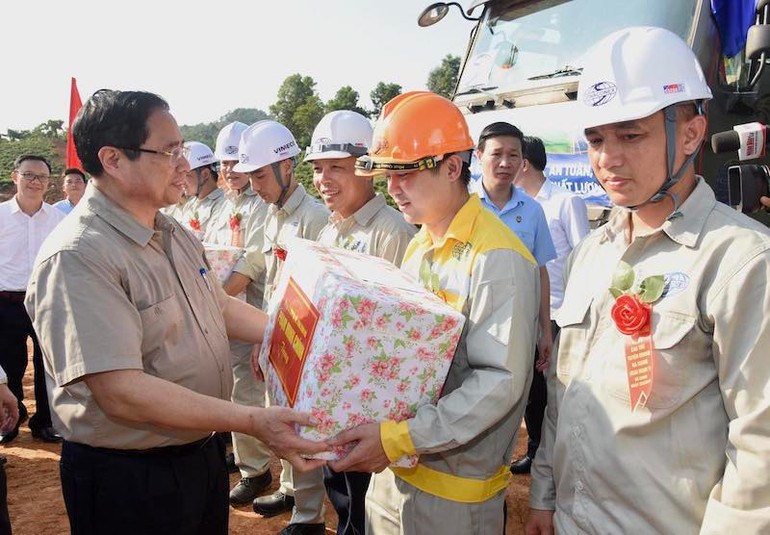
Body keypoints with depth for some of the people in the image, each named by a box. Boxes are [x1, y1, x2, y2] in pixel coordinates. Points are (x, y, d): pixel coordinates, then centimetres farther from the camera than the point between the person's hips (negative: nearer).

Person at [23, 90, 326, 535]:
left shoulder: (175, 233, 5)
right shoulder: (77, 257, -24)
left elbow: (219, 307, 17)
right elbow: (122, 392, -29)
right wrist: (253, 422, -28)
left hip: (203, 453, 8)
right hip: (127, 478, -8)